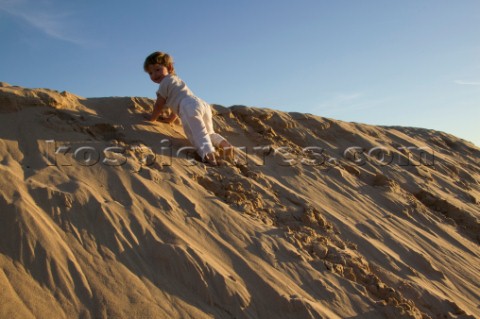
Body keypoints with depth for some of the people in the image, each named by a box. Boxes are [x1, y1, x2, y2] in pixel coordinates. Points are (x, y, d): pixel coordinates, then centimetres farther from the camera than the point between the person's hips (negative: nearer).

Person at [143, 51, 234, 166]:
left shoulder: (165, 82, 11)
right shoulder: (176, 80, 39)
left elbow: (159, 105, 13)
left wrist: (152, 118, 29)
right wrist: (169, 119, 52)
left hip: (190, 107, -8)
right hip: (204, 105, 9)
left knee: (198, 135, -19)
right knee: (209, 133, 21)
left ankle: (208, 153, -43)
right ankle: (223, 142, -5)